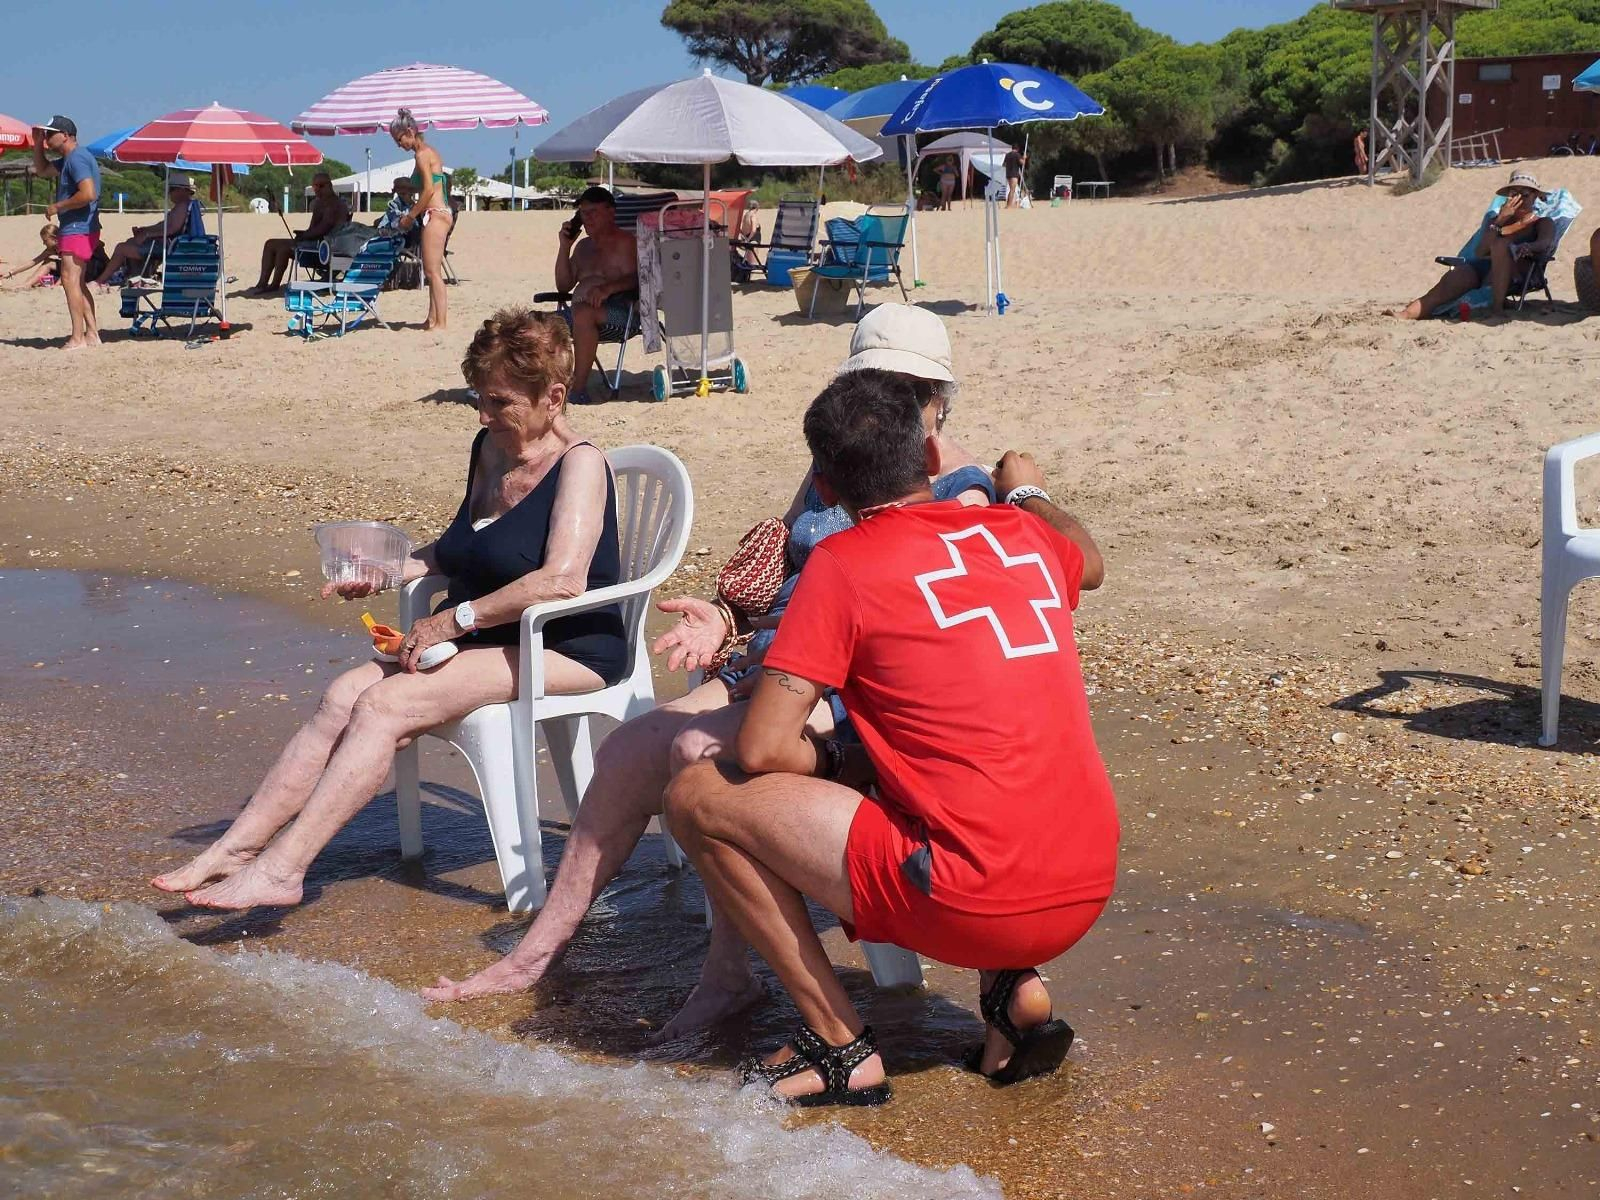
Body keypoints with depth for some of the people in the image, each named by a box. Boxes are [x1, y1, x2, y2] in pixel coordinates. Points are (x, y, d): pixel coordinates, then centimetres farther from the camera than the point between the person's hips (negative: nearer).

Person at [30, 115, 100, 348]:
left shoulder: (77, 159, -15)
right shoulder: (68, 160, 18)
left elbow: (88, 194, -26)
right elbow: (42, 170, 32)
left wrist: (57, 206, -17)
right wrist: (37, 144, 18)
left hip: (77, 230, -11)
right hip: (78, 230, 11)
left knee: (70, 281, -11)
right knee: (78, 283, 13)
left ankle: (78, 338, -13)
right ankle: (92, 333, 15)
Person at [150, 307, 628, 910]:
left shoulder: (579, 463, -12)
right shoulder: (490, 446, 13)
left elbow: (564, 579, -27)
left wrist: (455, 618, -22)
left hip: (565, 652, -8)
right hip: (482, 639, 8)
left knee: (385, 704, -25)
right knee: (344, 694, -14)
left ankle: (280, 868, -25)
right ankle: (232, 851, -17)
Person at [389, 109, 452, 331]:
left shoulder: (422, 154, -11)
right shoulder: (429, 151, 17)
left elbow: (429, 190, -18)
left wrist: (410, 216, -11)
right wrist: (412, 214, 14)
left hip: (435, 214, -10)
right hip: (439, 213, 10)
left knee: (432, 271, -10)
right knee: (431, 271, 13)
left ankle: (440, 322, -10)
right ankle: (433, 319, 17)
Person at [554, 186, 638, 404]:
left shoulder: (624, 241, 3)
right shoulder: (583, 246, 25)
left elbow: (635, 278, -12)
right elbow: (563, 286, 21)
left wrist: (608, 288, -30)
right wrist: (564, 247, 11)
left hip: (619, 310, -8)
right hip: (579, 311, 8)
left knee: (583, 313, -39)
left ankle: (578, 387, -37)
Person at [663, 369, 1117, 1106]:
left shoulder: (844, 564, -6)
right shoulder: (1018, 533, 11)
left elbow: (761, 749, -10)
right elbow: (1089, 564, 37)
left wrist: (842, 763, 10)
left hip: (975, 904, -7)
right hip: (1090, 894, 7)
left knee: (698, 798, 1)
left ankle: (839, 1047, 5)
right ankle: (1013, 990, 16)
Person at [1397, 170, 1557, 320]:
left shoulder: (1543, 223, 20)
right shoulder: (1495, 220, 27)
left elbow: (1545, 244, -6)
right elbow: (1480, 253, 8)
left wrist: (1528, 248, -29)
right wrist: (1499, 221, -2)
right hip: (1483, 268, 3)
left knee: (1500, 244, -35)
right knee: (1446, 286, -27)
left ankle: (1498, 306, -37)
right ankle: (1403, 316, -49)